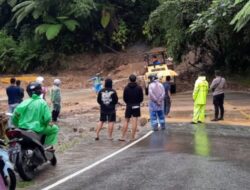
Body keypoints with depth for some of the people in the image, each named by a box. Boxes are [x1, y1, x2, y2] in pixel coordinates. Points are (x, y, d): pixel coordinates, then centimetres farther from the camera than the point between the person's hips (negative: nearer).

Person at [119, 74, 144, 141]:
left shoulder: (126, 88, -4)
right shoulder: (139, 88, -5)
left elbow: (124, 98, 0)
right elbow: (141, 98, -1)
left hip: (128, 106, 1)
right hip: (136, 106, -1)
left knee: (126, 121, 9)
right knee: (135, 121, 1)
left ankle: (123, 136, 6)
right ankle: (132, 137, 0)